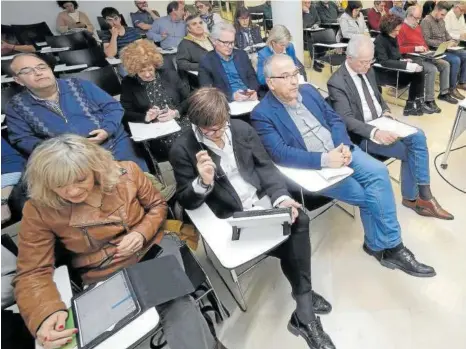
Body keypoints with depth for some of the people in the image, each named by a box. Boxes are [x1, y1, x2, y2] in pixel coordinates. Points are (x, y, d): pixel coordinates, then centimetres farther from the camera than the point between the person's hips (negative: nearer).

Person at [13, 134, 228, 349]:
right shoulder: (38, 210, -11)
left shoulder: (126, 173, -12)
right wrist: (45, 315, -25)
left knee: (179, 309, -21)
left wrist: (142, 233, -15)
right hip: (104, 277, 0)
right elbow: (32, 273, -6)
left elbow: (158, 205, 4)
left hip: (154, 249, 1)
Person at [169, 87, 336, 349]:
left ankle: (304, 313, -4)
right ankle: (306, 311, 9)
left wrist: (281, 197, -11)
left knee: (300, 220, -23)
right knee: (295, 240, -20)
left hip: (263, 201, 5)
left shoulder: (242, 129, 3)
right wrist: (203, 182, -29)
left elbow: (265, 166, 5)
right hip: (230, 217, -4)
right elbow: (186, 201, -7)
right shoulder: (183, 150, -9)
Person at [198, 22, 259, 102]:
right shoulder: (206, 62, -1)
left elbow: (252, 77, 15)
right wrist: (232, 96, -21)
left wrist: (253, 91, -8)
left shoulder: (242, 54, 14)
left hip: (249, 99, 4)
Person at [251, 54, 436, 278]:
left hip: (338, 149, 6)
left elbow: (335, 119, 11)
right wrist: (324, 159, -26)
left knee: (378, 171, -19)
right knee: (367, 196, -15)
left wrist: (344, 146, -10)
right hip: (311, 167, -5)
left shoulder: (308, 90, 11)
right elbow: (280, 154, -19)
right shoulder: (262, 114, -9)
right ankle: (386, 246, 11)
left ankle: (388, 245, -3)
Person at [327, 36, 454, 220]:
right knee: (409, 151, -14)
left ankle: (413, 197, -5)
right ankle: (413, 196, 10)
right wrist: (374, 132, -34)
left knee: (418, 136, -14)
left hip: (381, 123, 7)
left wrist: (386, 111, 0)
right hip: (362, 134, -7)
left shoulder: (368, 71, 8)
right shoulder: (337, 82, -17)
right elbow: (346, 119, -24)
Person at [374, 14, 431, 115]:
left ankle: (411, 105, -8)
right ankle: (414, 104, 1)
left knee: (419, 71, -13)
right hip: (385, 73, -8)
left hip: (395, 70, 8)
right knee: (416, 74, -18)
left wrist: (403, 61, -3)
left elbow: (396, 56, 20)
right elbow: (384, 62, -26)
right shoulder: (380, 41, -16)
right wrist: (406, 65, -29)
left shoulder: (393, 38, 9)